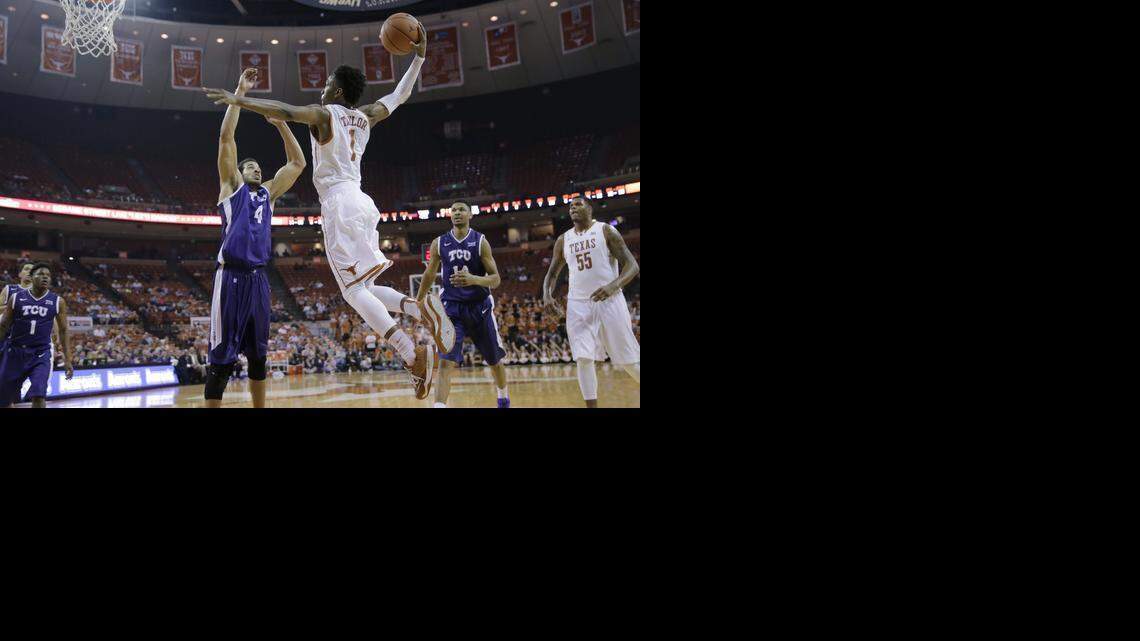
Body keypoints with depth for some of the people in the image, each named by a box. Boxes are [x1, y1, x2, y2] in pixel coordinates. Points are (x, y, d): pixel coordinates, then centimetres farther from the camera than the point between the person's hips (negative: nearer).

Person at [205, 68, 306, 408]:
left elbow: (298, 162, 20)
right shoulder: (231, 185, 10)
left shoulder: (268, 192, 22)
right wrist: (240, 92, 2)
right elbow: (226, 137, 1)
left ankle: (260, 408, 19)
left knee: (258, 353, 11)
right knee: (222, 355, -7)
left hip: (258, 277, 5)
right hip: (231, 275, -5)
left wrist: (281, 124, 14)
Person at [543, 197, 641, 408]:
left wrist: (614, 285, -27)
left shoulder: (605, 230, -2)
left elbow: (632, 265, -8)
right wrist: (547, 295, 0)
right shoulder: (563, 240, 11)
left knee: (628, 360, 0)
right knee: (583, 358, -8)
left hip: (609, 301, -3)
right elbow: (552, 272, 21)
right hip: (578, 304, 4)